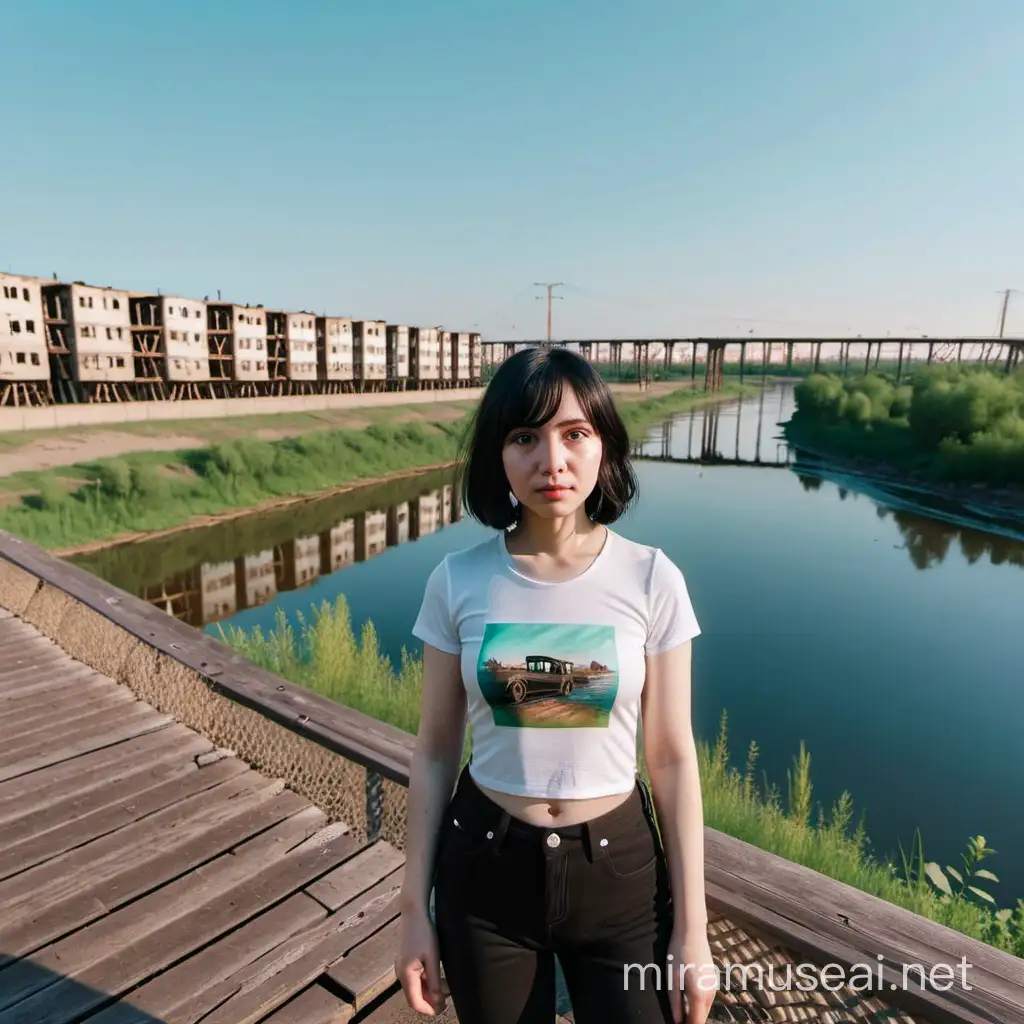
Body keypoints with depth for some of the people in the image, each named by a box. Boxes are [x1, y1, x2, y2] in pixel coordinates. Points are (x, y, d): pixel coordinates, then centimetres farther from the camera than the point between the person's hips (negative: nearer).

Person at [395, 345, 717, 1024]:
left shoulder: (652, 579, -13)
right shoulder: (457, 582, -11)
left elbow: (672, 757, -6)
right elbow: (436, 751, -3)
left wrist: (692, 925, -2)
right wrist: (416, 907, 1)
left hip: (618, 866, 0)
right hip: (485, 868, 1)